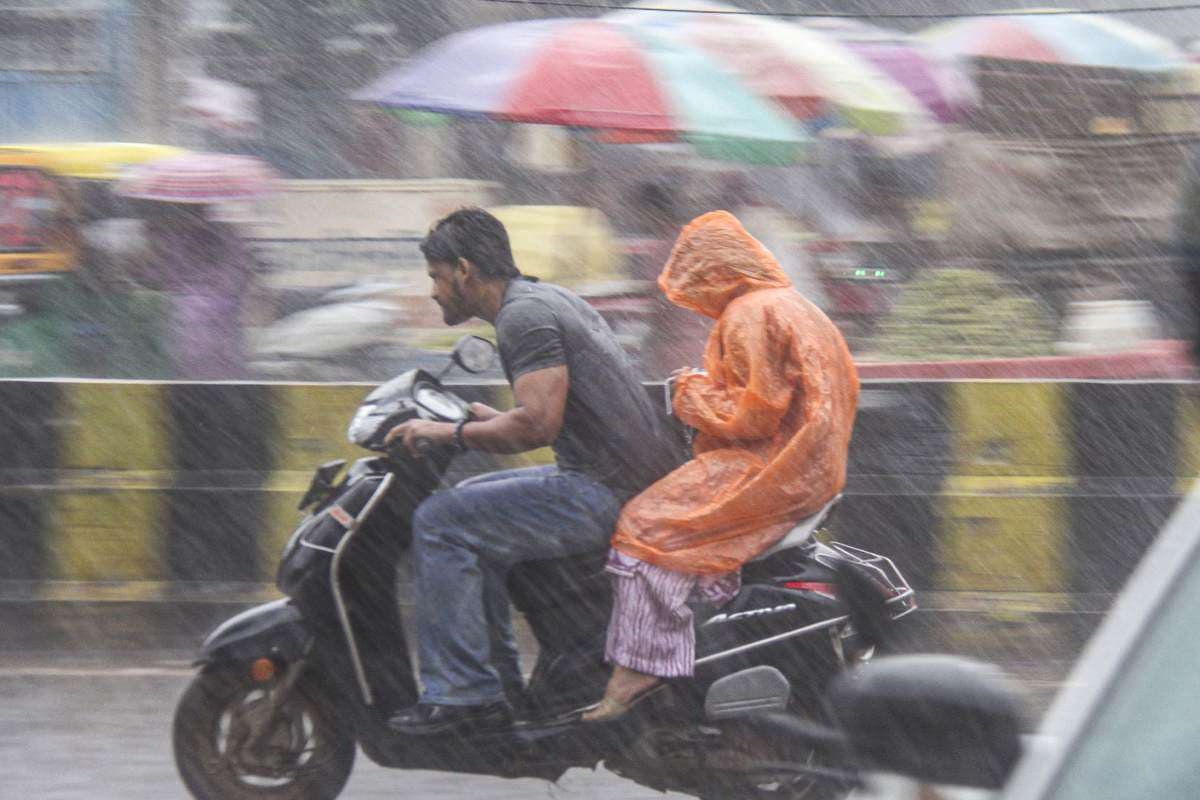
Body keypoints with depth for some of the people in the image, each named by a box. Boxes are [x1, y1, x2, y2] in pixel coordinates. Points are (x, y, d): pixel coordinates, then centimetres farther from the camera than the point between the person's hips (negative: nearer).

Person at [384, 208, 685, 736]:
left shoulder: (523, 317, -13)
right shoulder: (548, 299, 20)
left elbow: (539, 423, -23)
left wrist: (448, 433, -13)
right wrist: (487, 419, 25)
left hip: (607, 495, -11)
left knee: (440, 523, -11)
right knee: (470, 503, 25)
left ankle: (464, 693, -14)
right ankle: (499, 676, 22)